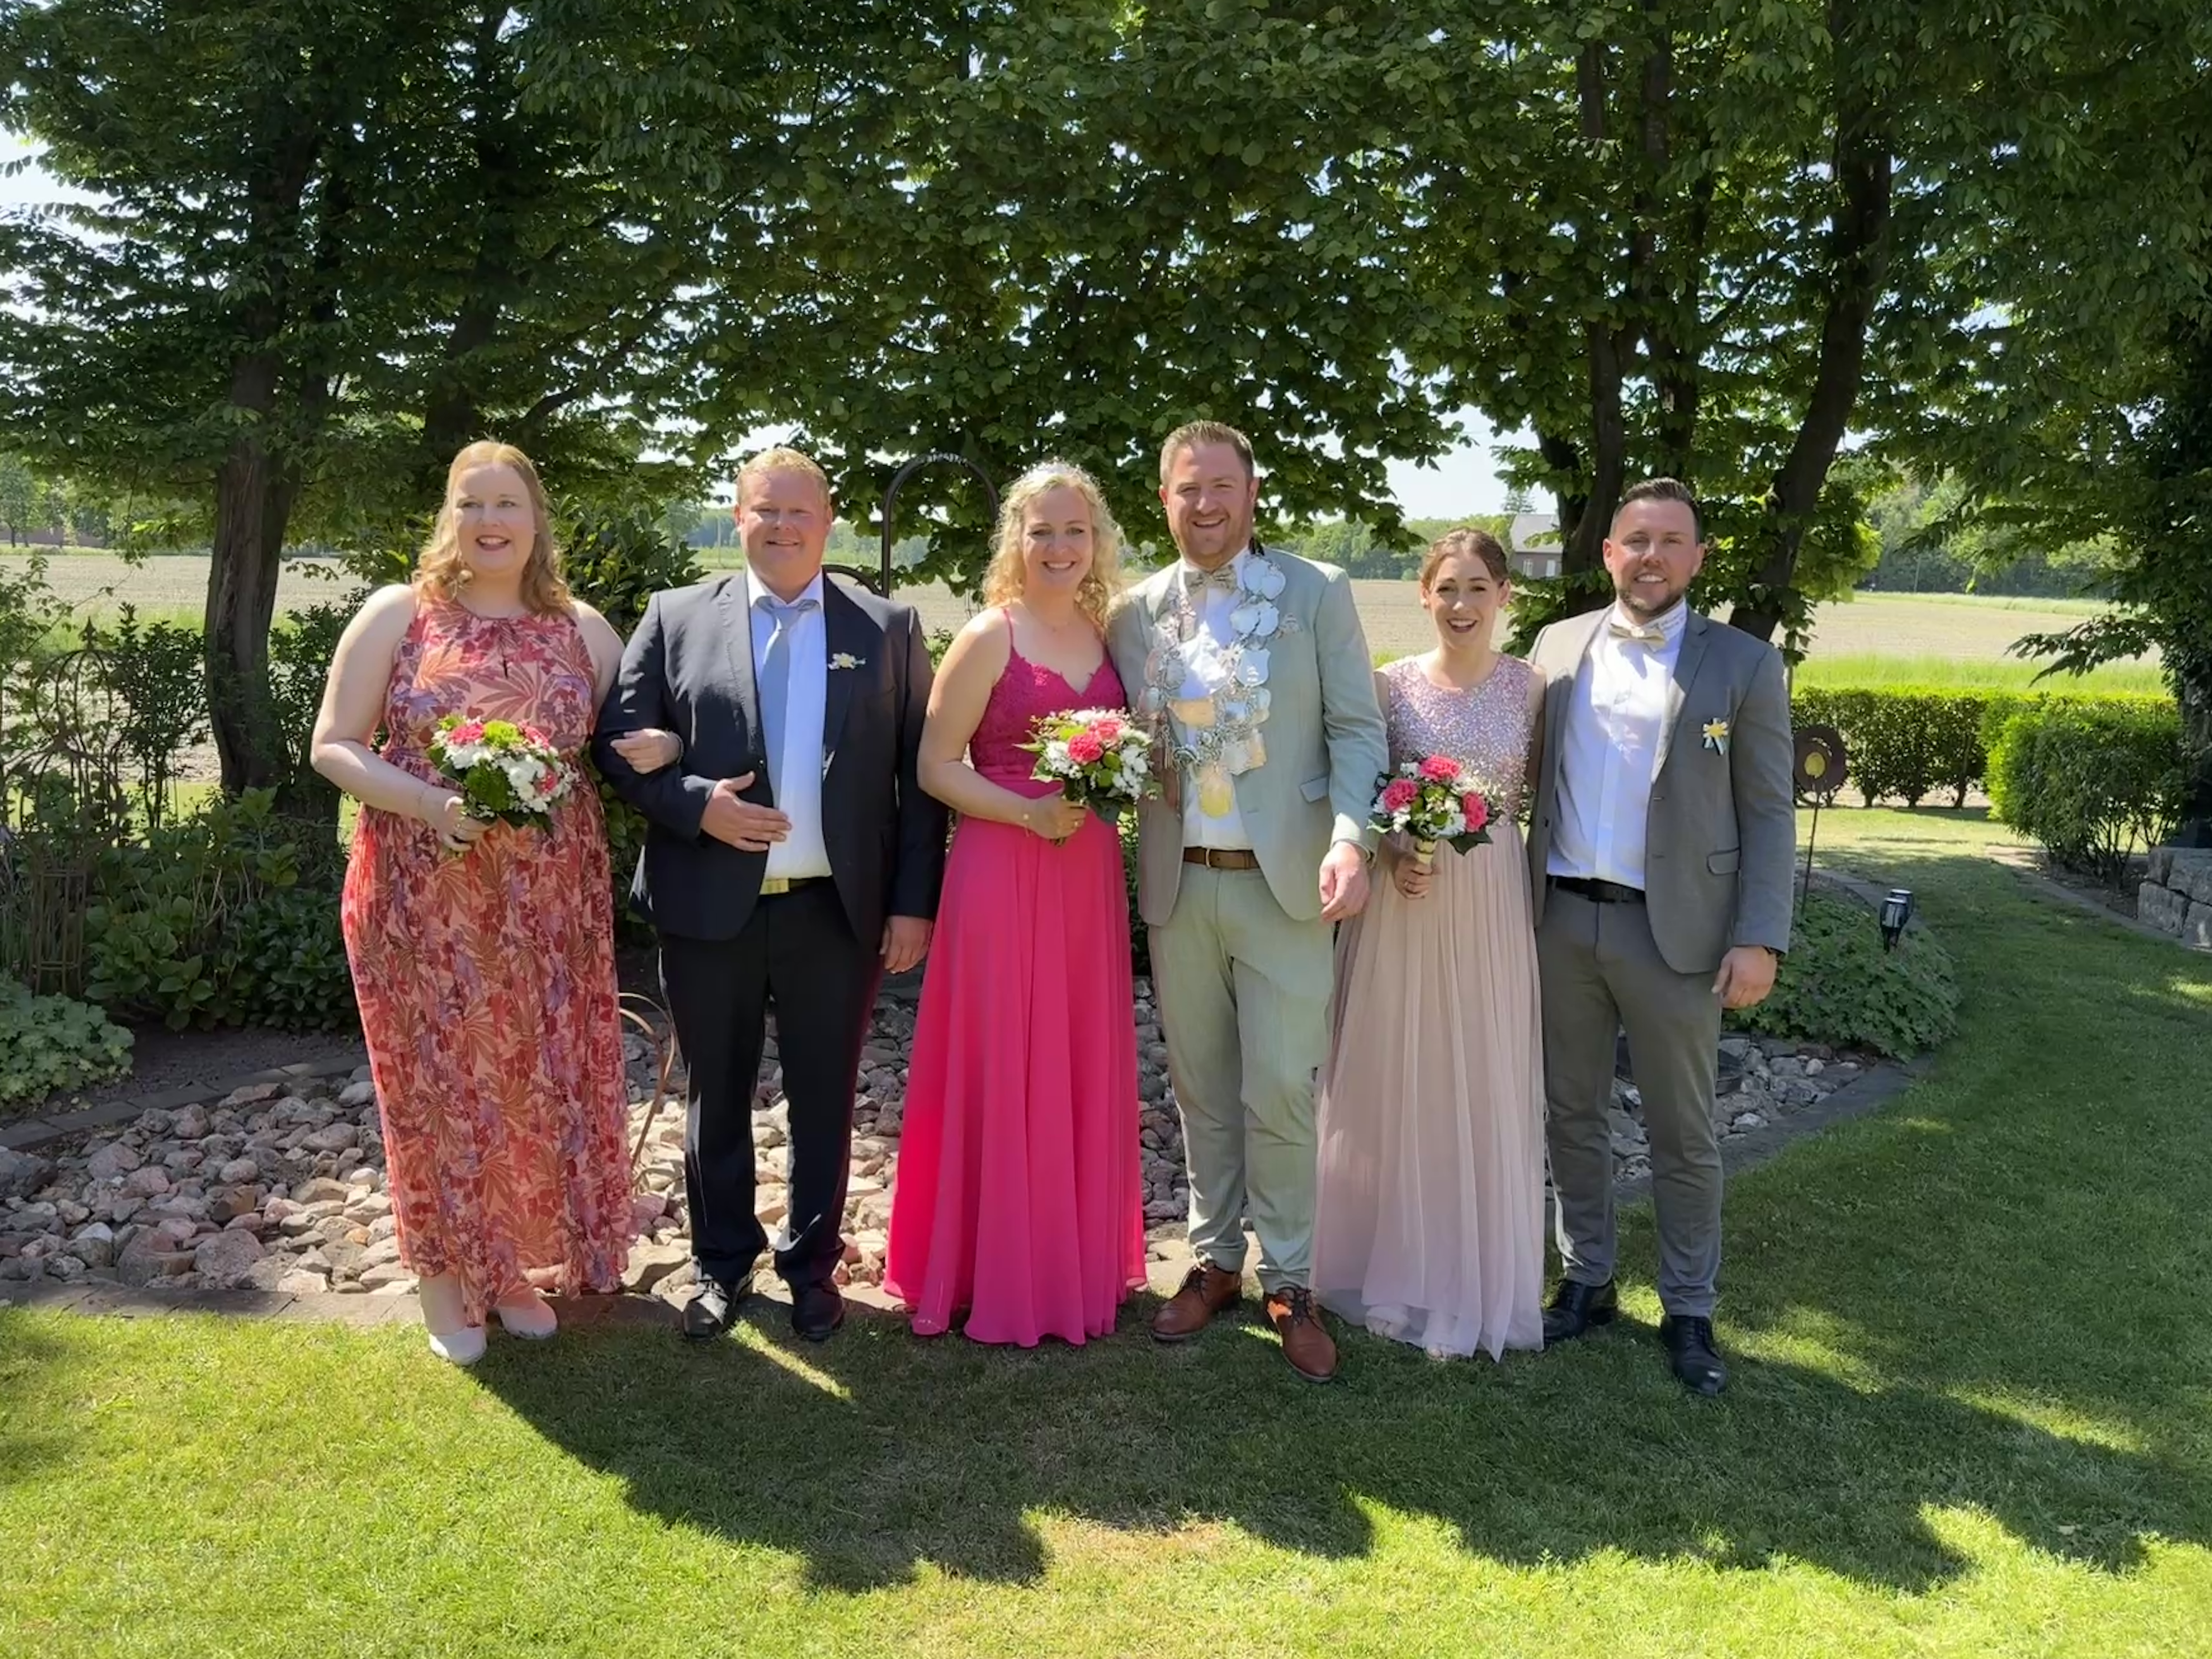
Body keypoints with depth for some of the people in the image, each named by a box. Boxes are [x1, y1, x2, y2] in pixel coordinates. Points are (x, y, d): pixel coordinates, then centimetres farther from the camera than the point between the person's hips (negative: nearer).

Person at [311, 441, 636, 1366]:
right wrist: (431, 805, -18)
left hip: (547, 901, 2)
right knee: (439, 1079, 6)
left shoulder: (582, 628, 6)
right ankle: (446, 1274, 25)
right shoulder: (397, 615, 0)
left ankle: (514, 1265, 30)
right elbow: (333, 747, -2)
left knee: (540, 1078, 10)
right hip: (423, 894, -2)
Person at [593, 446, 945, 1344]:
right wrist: (696, 803, -15)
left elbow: (919, 774, 1)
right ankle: (723, 1262, 33)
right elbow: (619, 741, 2)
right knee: (717, 1096, 14)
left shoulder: (889, 627, 3)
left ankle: (812, 1264, 31)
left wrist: (915, 901, -4)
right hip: (710, 907, 1)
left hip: (839, 910, 0)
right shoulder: (676, 616, 4)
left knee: (824, 1099, 12)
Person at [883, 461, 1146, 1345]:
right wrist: (1030, 812, -19)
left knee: (1086, 1068, 12)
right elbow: (935, 767, -8)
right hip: (1003, 872, -5)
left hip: (1091, 874, 6)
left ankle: (1080, 1257, 29)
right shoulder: (987, 639, -6)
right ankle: (1000, 1273, 17)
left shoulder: (1109, 636, 10)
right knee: (1002, 1072, 2)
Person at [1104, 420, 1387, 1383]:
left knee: (1281, 1095, 0)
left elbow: (1356, 728, -4)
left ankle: (1289, 1283, 17)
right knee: (1201, 1091, 12)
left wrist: (1349, 839, -18)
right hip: (1175, 886, 3)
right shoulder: (1135, 614, 8)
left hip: (1282, 883, -3)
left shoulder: (1318, 596, 0)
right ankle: (1215, 1261, 28)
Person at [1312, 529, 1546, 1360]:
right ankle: (1394, 1264, 25)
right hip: (1403, 901, 0)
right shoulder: (1390, 684, 0)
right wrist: (1390, 852, -12)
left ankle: (1477, 1279, 25)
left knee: (1485, 1088, 7)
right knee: (1392, 1083, 7)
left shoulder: (1530, 686, 1)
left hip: (1493, 905, 0)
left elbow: (1543, 793, 9)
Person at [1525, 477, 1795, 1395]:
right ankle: (1586, 1279, 31)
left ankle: (1689, 1312, 23)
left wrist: (1760, 939, -11)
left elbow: (1769, 813, -3)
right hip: (1561, 917, 3)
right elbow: (1528, 776, 8)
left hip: (1676, 929, -3)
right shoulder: (1555, 647, 7)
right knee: (1571, 1114, 14)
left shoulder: (1743, 664, -2)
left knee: (1684, 1135, 8)